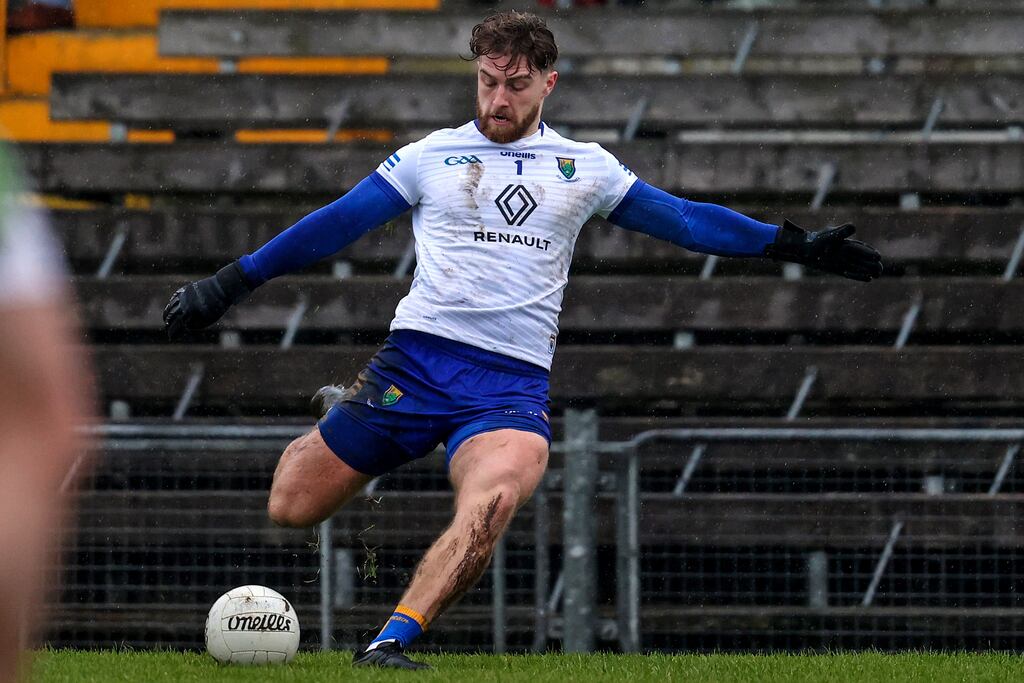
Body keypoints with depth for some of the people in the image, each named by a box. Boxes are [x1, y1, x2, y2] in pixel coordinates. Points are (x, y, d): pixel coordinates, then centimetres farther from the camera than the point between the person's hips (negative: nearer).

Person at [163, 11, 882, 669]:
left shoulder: (585, 167, 14)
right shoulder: (431, 155, 11)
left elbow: (686, 220, 16)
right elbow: (333, 225, 13)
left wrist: (796, 243, 10)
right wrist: (230, 283, 10)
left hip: (513, 383, -1)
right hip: (416, 359, 1)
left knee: (492, 501, -33)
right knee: (291, 506, -2)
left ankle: (391, 641, -37)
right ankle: (337, 417, 31)